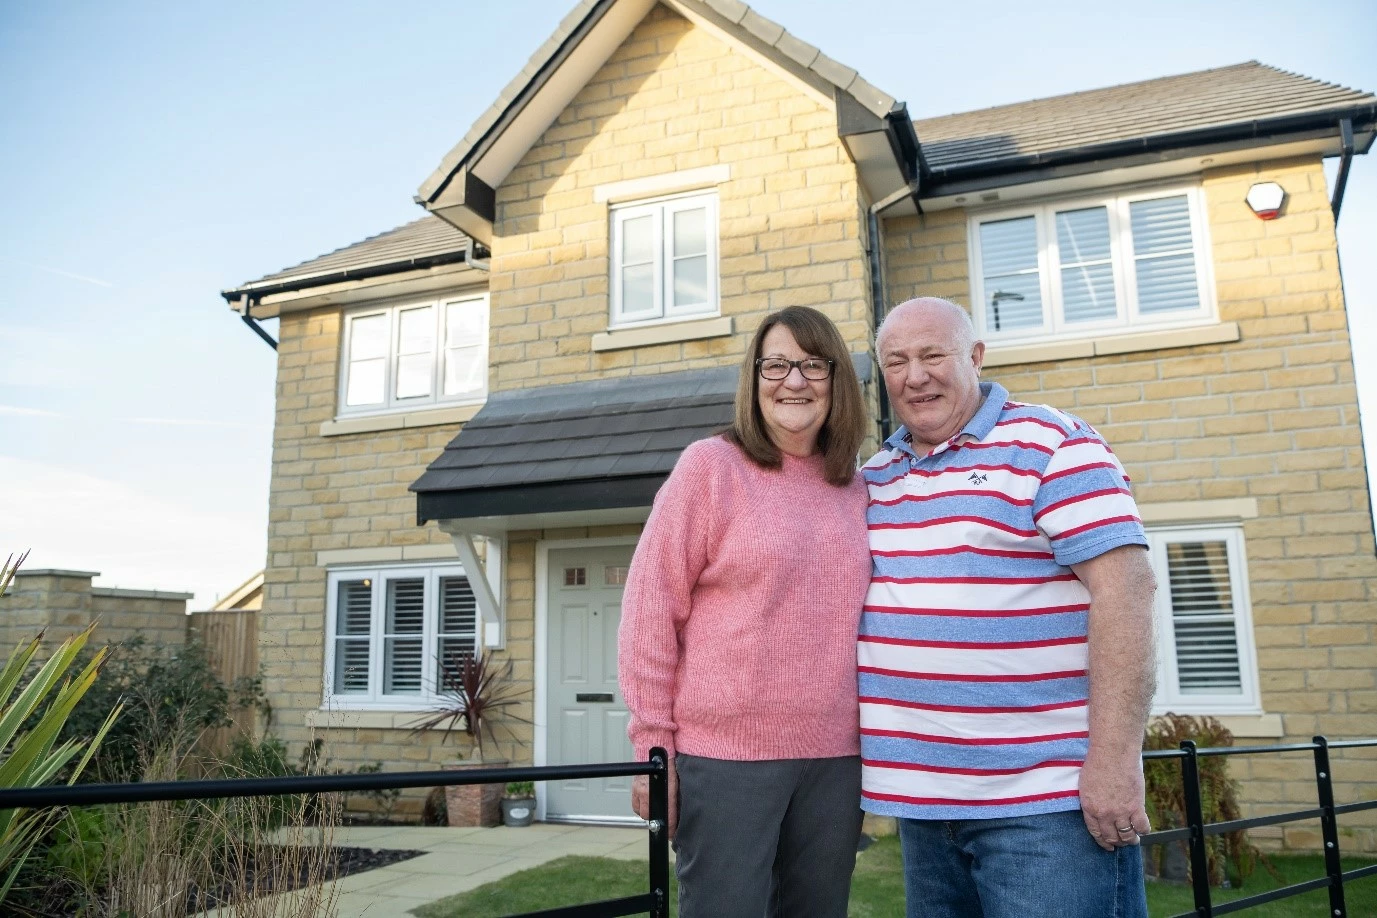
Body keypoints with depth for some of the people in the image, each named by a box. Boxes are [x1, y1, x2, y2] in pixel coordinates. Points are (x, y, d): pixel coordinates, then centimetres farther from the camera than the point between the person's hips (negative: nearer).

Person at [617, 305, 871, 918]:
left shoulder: (855, 490, 9)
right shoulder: (711, 465, -5)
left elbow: (863, 620, 15)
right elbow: (651, 608, -8)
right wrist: (652, 744, -9)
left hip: (834, 761, 5)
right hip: (725, 754, -4)